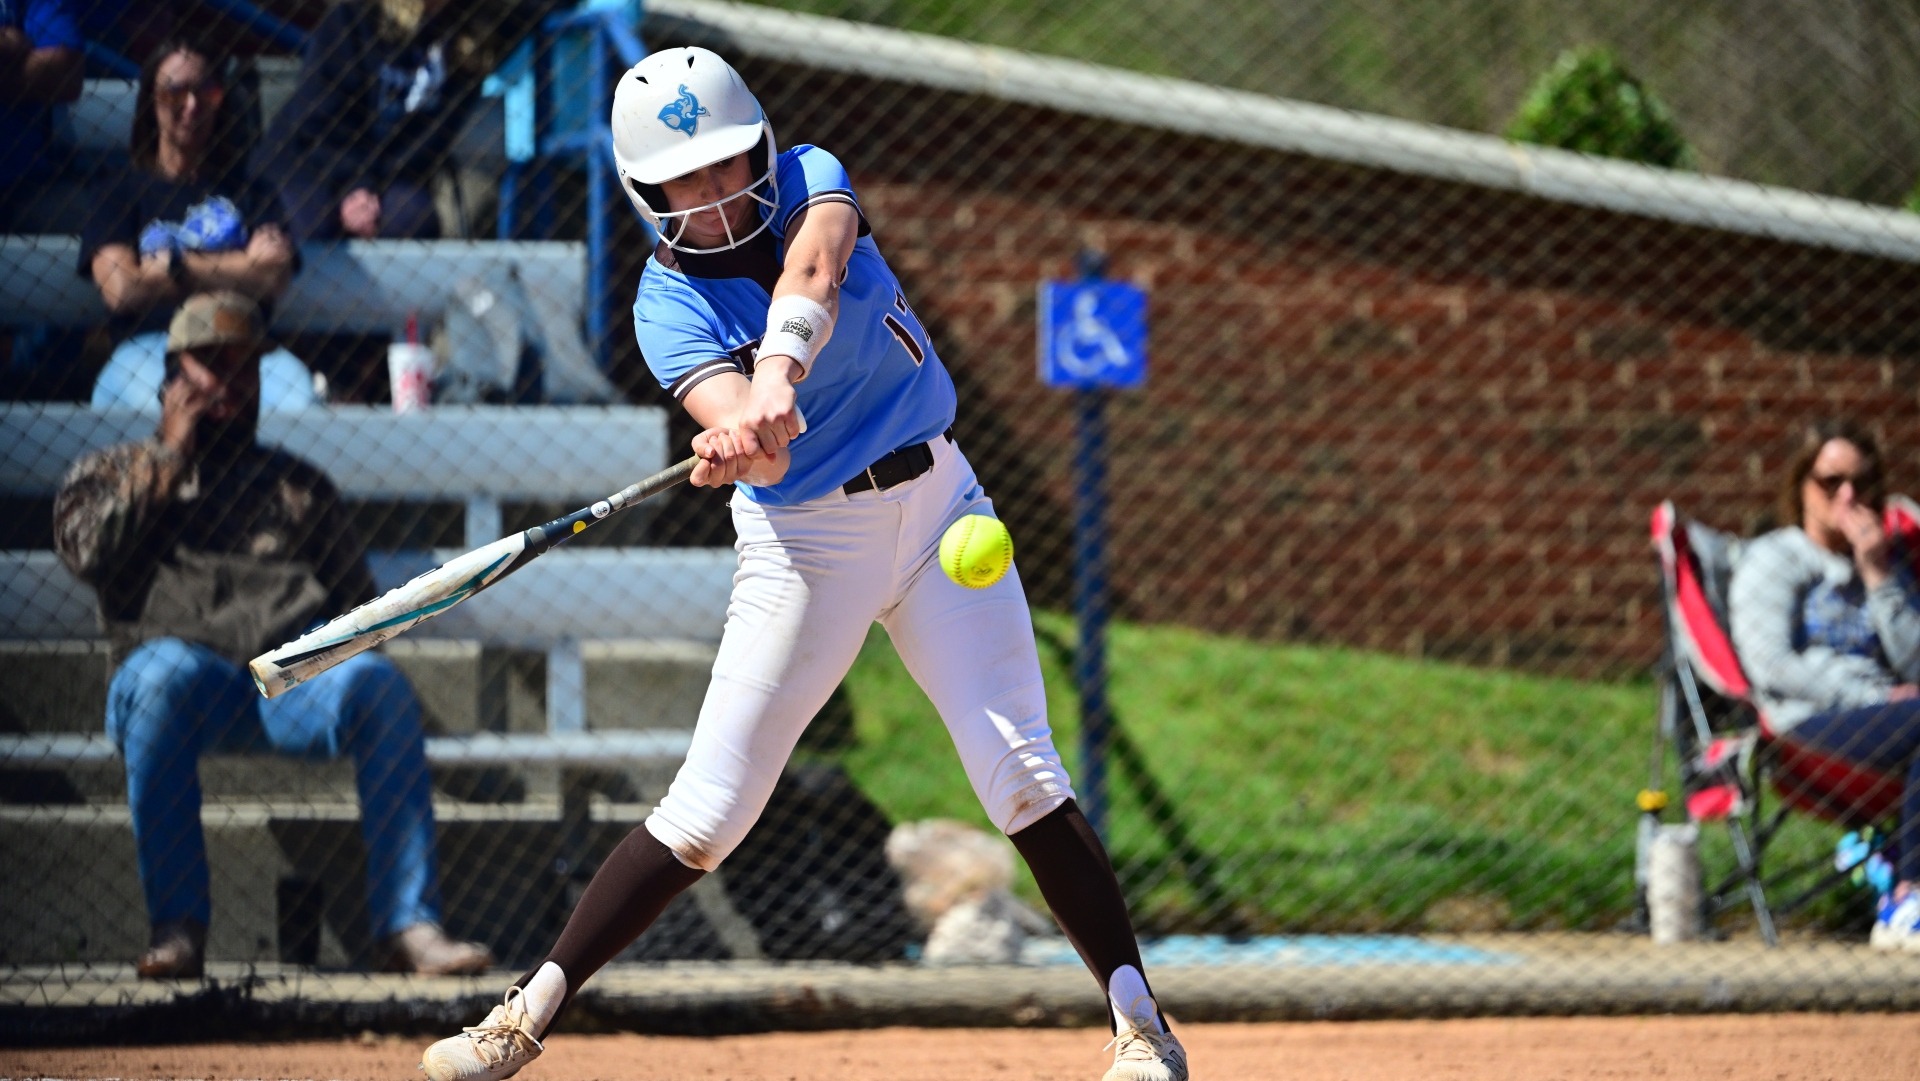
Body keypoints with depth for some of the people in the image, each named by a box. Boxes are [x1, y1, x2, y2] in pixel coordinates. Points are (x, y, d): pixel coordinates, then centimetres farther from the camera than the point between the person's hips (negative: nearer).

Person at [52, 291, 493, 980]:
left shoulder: (299, 484, 31)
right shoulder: (110, 474, 25)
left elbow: (356, 595, 22)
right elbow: (89, 553, 3)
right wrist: (172, 459, 8)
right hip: (185, 658, -2)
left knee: (380, 685, -32)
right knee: (164, 676, -40)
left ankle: (408, 924, -36)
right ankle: (178, 926, -37)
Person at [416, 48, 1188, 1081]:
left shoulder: (808, 181, -6)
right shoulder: (669, 301, -11)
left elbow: (814, 267, -32)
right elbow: (757, 448, -29)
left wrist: (778, 374, -51)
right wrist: (744, 441, -54)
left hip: (935, 501, 1)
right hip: (803, 539, -1)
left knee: (1019, 772, -9)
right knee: (709, 808, -5)